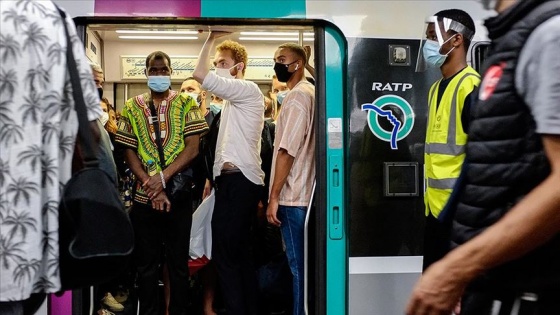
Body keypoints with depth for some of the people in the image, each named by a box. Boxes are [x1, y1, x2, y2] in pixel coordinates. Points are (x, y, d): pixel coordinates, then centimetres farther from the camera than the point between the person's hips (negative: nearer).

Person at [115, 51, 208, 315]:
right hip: (144, 196, 2)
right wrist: (151, 186, -9)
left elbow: (192, 148, -6)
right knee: (145, 262, 10)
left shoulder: (186, 103, 3)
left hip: (178, 195, -1)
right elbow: (129, 152, 3)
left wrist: (163, 177, -15)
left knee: (178, 261, 7)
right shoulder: (132, 107, 8)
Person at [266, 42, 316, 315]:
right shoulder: (308, 92, 17)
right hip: (305, 193, 9)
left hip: (293, 196, -9)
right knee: (304, 265, 15)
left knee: (299, 266, -2)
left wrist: (274, 196, -16)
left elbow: (287, 150, -18)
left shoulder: (297, 95, -11)